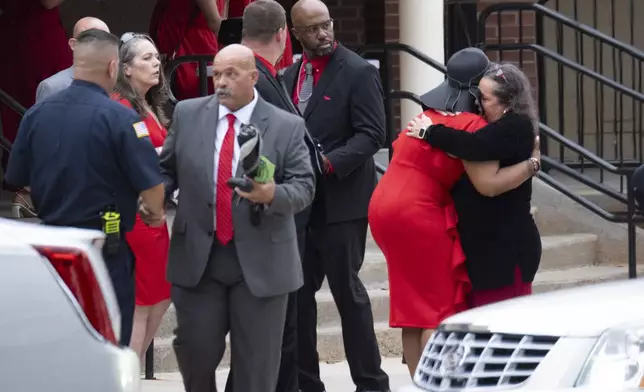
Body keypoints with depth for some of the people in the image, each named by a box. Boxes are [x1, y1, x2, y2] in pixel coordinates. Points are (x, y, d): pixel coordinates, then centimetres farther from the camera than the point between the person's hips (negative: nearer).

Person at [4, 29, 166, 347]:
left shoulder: (36, 114, 1)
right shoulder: (119, 118, -15)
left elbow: (17, 180, 7)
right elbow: (151, 185, -16)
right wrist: (155, 213, 6)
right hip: (105, 247, -5)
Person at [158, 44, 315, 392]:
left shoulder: (287, 127, -3)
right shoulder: (187, 114, 4)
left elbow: (304, 187, -6)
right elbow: (168, 169, 12)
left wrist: (273, 194, -26)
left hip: (260, 261, -1)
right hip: (197, 257, 2)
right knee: (195, 350, 3)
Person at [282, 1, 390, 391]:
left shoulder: (359, 73, -7)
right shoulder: (290, 76, 13)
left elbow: (372, 134, -13)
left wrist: (330, 162, -24)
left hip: (341, 201, -6)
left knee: (348, 290, -3)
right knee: (297, 291, 8)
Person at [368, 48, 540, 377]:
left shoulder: (431, 115, 15)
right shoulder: (473, 125, -12)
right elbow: (489, 184, -19)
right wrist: (531, 164, -11)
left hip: (385, 205, 9)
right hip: (418, 214, -9)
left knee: (412, 306, 12)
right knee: (440, 308, -3)